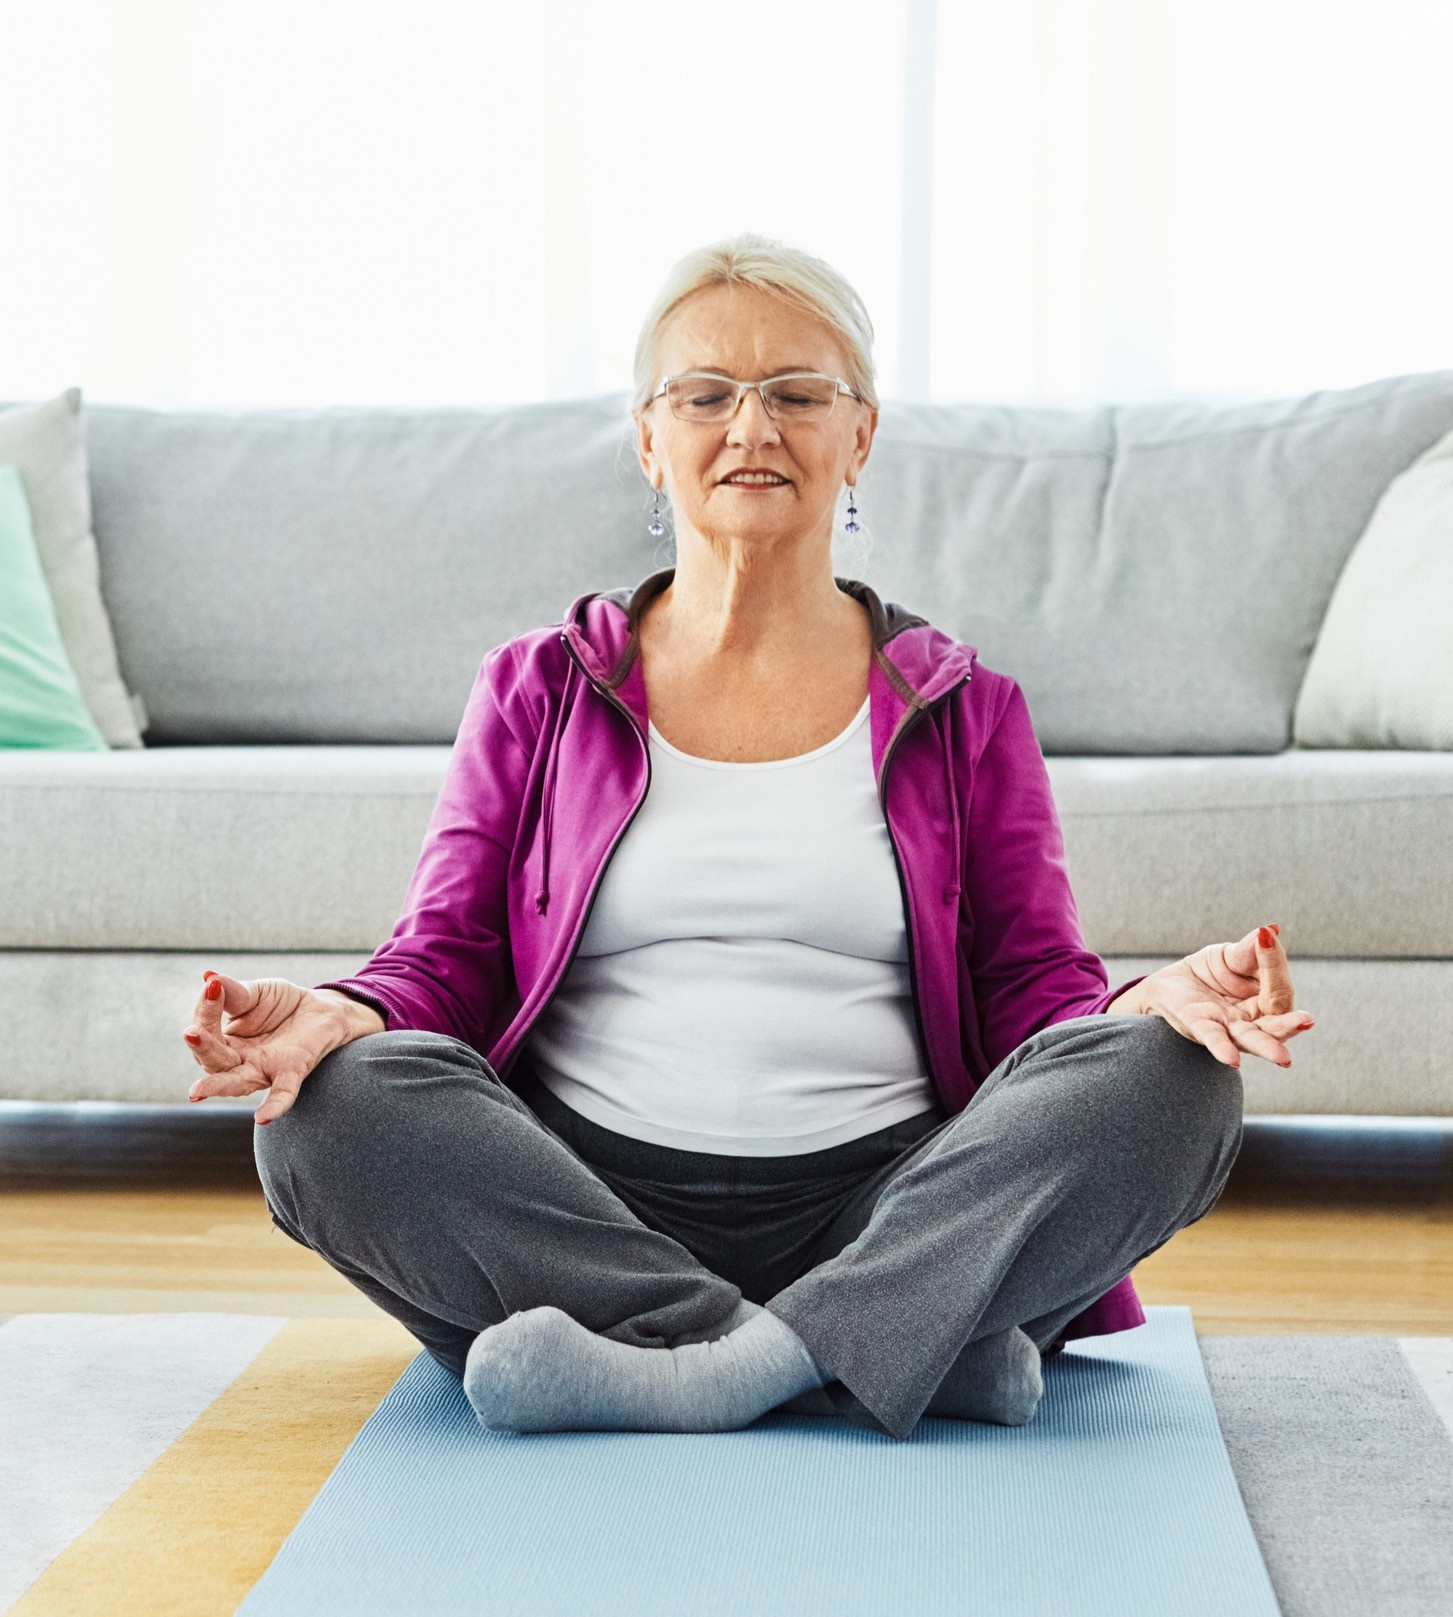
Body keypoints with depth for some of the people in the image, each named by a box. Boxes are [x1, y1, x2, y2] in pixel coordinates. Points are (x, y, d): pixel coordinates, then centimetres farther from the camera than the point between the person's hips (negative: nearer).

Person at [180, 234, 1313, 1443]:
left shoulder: (964, 709, 16)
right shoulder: (536, 692, 17)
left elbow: (1037, 991, 8)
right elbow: (446, 961, 9)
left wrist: (1158, 998, -16)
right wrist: (336, 1017, -15)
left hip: (887, 1215, 0)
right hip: (588, 1212, 0)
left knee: (1168, 1080, -24)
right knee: (337, 1102, -27)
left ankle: (670, 1372, -31)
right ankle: (903, 1350, -28)